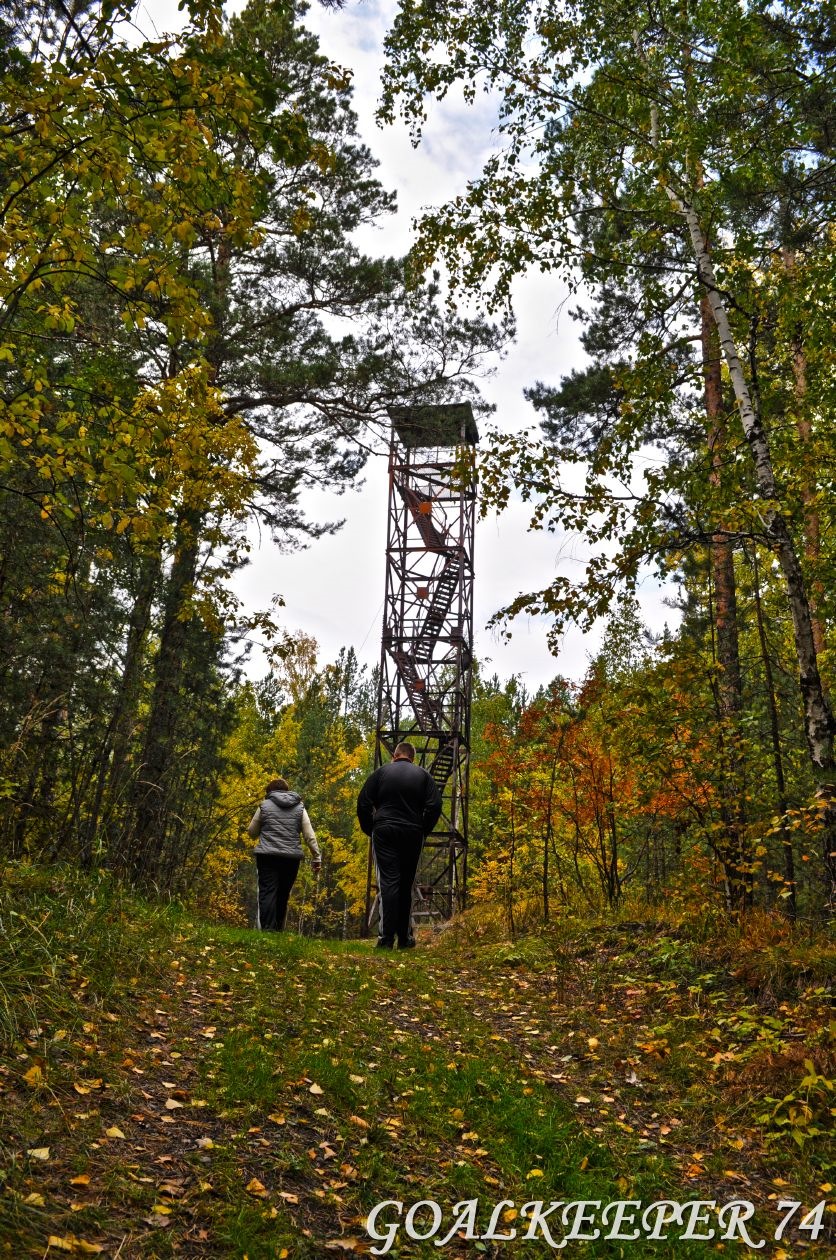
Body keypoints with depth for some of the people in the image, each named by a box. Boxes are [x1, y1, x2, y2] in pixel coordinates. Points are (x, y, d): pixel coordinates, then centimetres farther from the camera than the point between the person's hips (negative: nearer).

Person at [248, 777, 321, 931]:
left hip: (268, 856, -2)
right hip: (292, 858, 2)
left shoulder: (265, 806, 6)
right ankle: (278, 929, 15)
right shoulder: (299, 807, 11)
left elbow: (252, 832, 13)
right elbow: (310, 836, 4)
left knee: (268, 893, -4)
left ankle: (268, 929, -15)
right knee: (283, 895, 12)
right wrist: (317, 858, 5)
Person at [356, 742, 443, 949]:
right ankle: (405, 938, 15)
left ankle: (386, 938, -15)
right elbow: (434, 806, -1)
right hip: (413, 835, 2)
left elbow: (363, 804, 1)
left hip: (384, 833, -1)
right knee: (406, 885, 11)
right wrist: (423, 831, 9)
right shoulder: (423, 775, 9)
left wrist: (370, 830, 11)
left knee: (388, 883, -6)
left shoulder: (381, 772, 7)